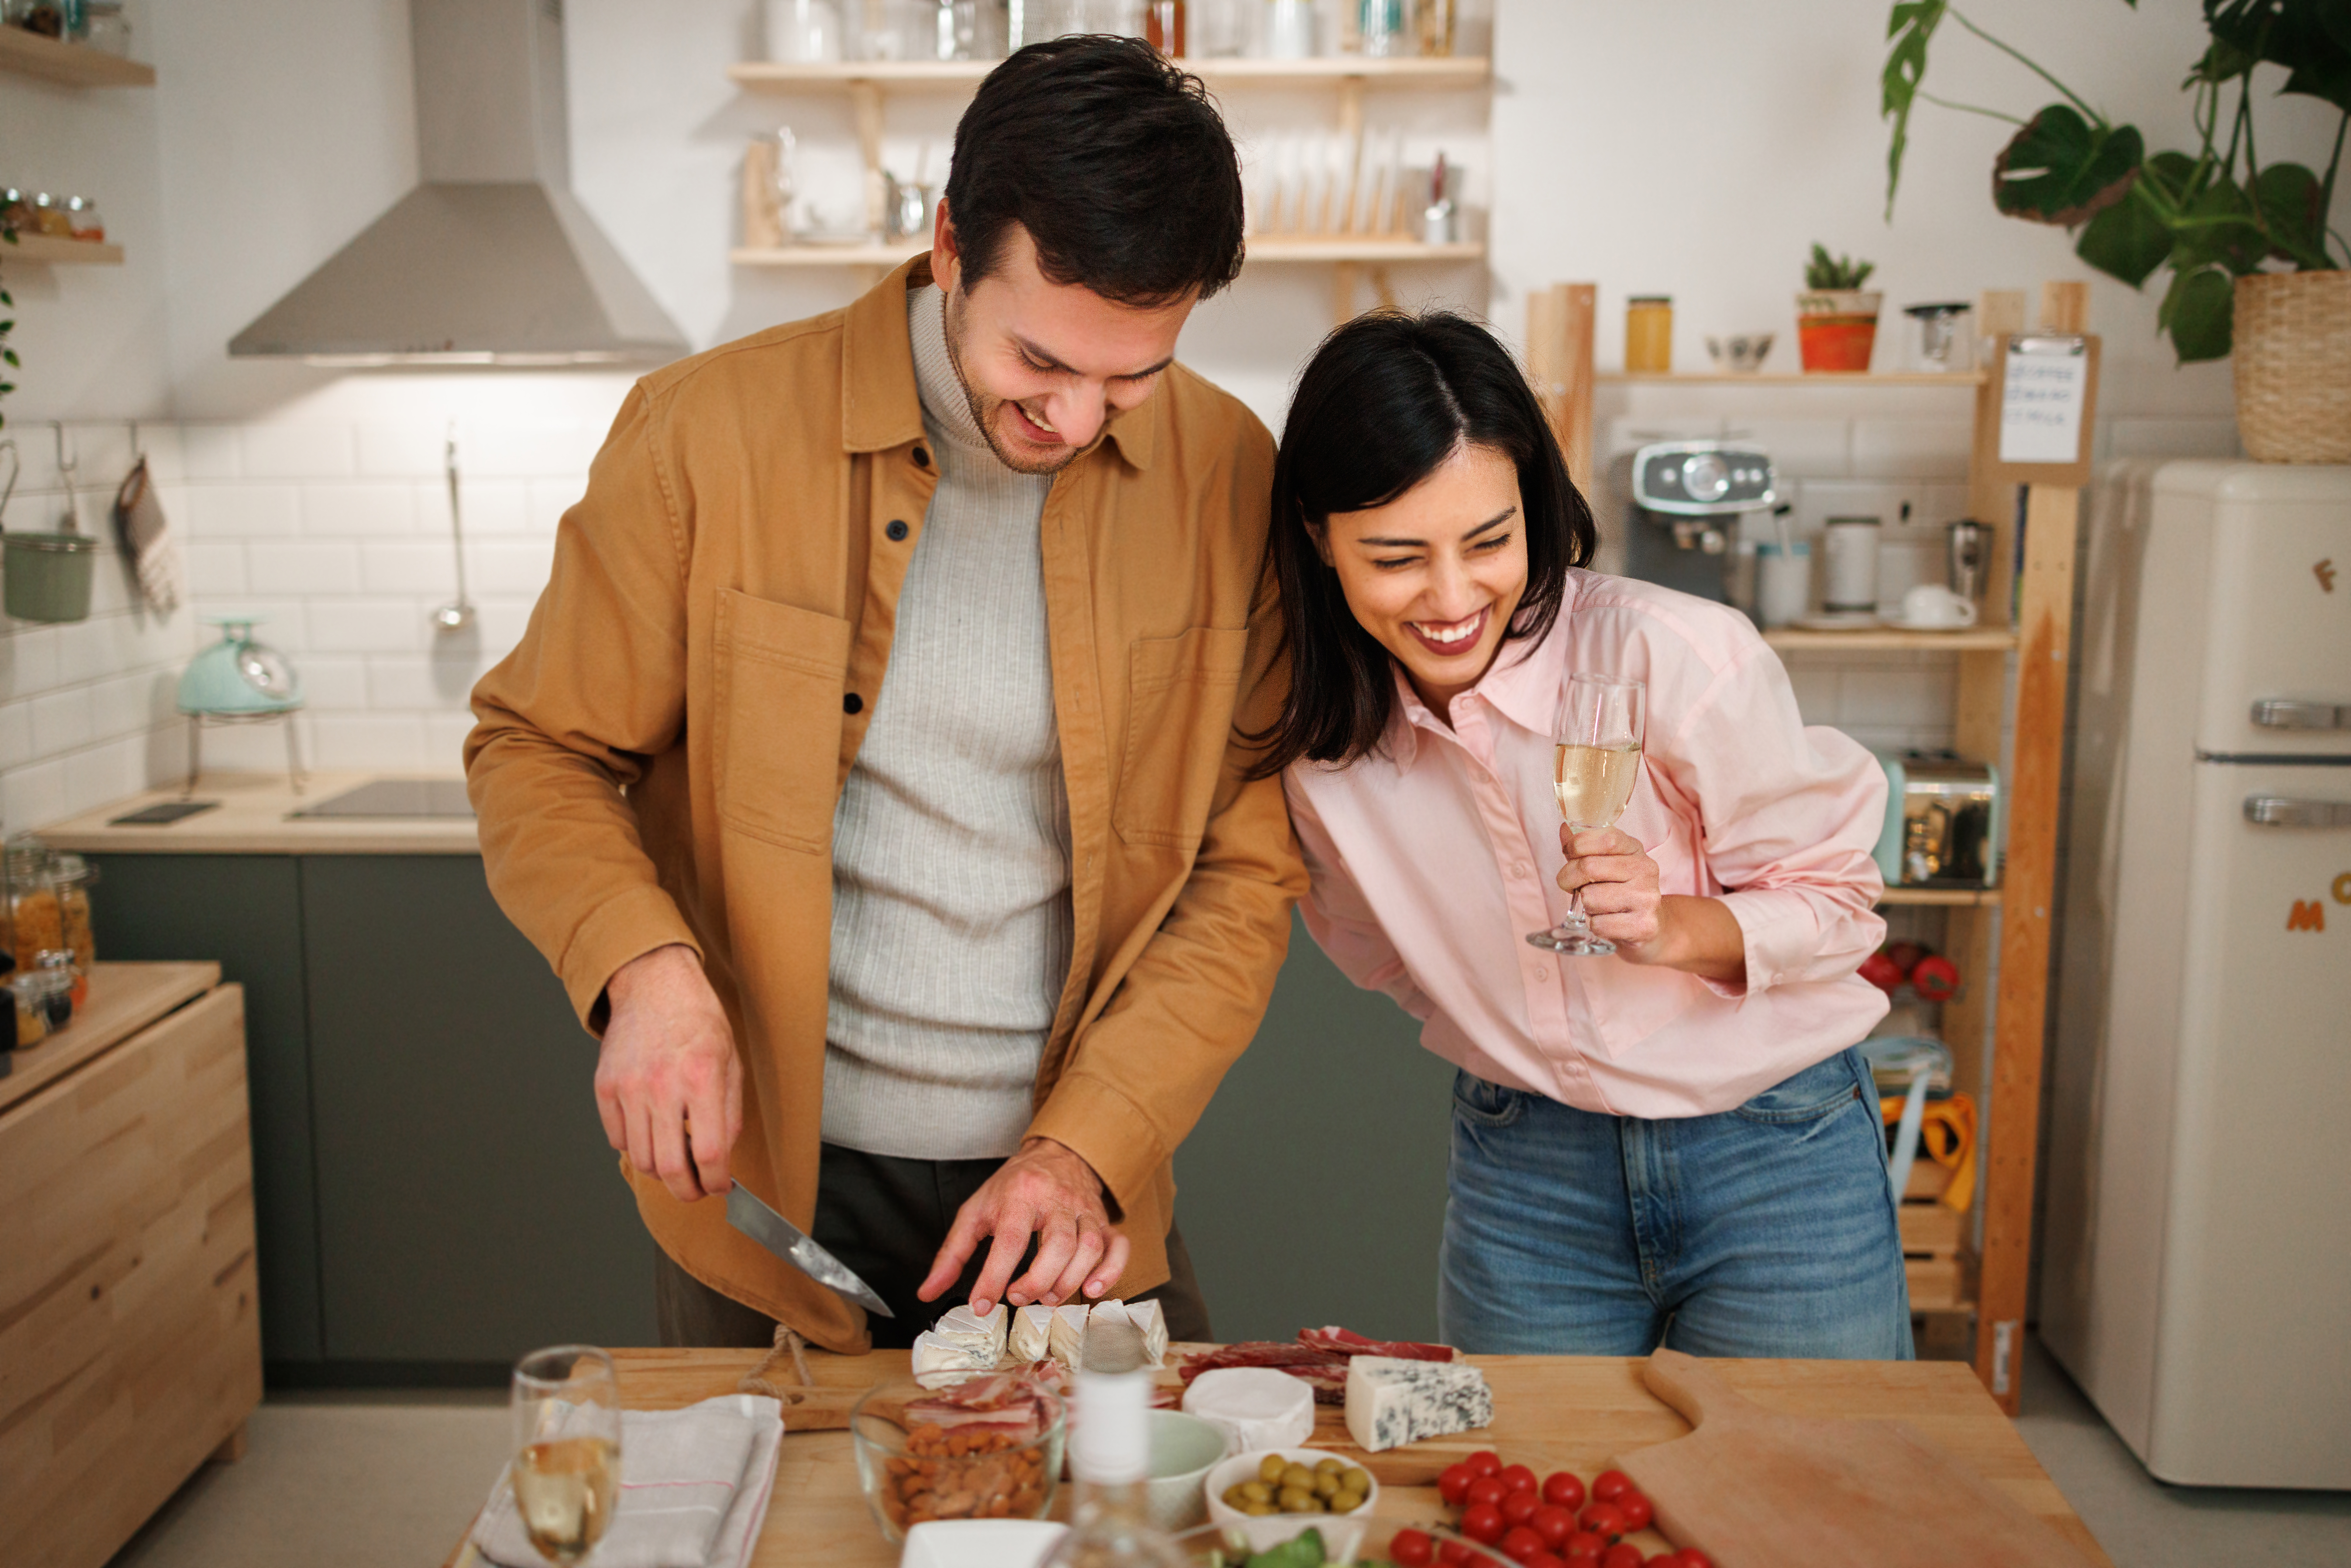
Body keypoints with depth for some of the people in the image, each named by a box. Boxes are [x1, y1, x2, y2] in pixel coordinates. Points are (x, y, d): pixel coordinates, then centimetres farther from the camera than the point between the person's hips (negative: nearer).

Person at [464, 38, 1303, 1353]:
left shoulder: (1231, 479, -7)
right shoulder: (710, 432, -12)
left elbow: (1249, 869, -4)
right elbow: (539, 751, -2)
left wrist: (1088, 1147, -13)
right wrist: (643, 968, -20)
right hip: (768, 1186, -1)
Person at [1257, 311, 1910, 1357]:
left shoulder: (1678, 657, -22)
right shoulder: (1315, 736, -8)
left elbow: (1836, 899, -11)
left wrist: (1673, 927, -27)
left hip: (1775, 1156, -2)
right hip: (1521, 1173, 3)